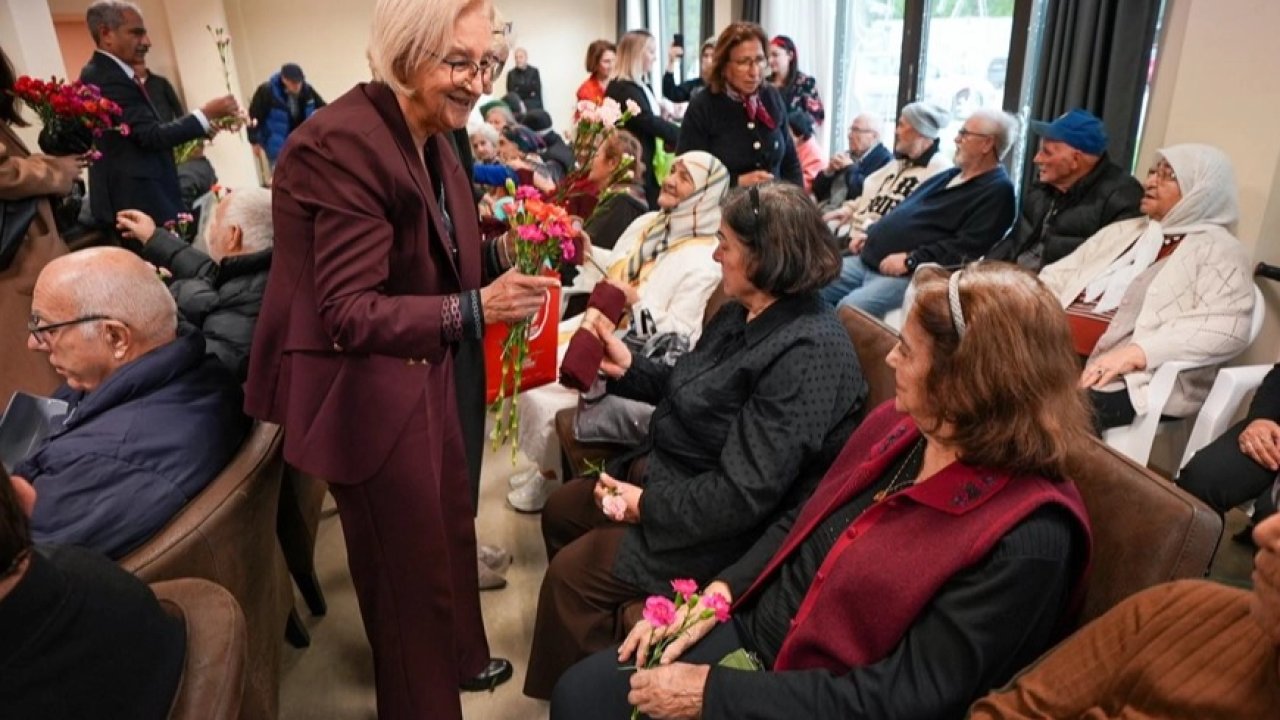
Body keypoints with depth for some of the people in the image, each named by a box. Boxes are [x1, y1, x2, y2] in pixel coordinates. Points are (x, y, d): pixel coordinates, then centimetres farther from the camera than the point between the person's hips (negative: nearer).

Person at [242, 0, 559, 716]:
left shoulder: (432, 134, 4)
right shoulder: (343, 144, -26)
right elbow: (350, 313, -28)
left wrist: (502, 255, -4)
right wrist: (474, 309, -38)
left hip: (429, 372, 9)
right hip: (371, 392, -9)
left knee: (451, 527, 24)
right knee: (410, 562, 8)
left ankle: (460, 658, 50)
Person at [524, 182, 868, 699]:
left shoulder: (808, 352, -29)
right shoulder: (743, 314, 2)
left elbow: (743, 495, -30)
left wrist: (647, 506, -22)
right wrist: (629, 369, 4)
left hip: (725, 528, -10)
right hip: (672, 478, 10)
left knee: (573, 572, -12)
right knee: (561, 512, 15)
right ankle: (577, 685, 37)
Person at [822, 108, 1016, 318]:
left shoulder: (997, 191, -7)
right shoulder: (950, 175, 23)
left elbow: (967, 247, -20)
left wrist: (912, 261, -22)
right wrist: (870, 233, 15)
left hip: (910, 275, -9)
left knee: (848, 309, -32)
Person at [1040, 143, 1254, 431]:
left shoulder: (1218, 251, 4)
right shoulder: (1123, 231, 25)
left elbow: (1224, 329, -12)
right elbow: (1057, 277, 23)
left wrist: (1134, 354, -23)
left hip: (1132, 379, -6)